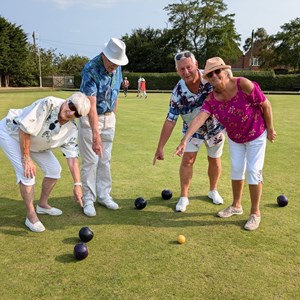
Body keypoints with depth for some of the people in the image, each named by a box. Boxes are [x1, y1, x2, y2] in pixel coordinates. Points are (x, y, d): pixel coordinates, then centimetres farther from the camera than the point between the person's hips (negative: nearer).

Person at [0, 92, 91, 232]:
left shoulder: (71, 130, -14)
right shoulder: (48, 104, -35)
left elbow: (72, 157, -12)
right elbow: (24, 129, -34)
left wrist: (77, 184, -19)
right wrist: (26, 159, -27)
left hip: (34, 142, 7)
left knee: (54, 169, 5)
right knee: (27, 173, -19)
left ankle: (43, 205, 26)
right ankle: (31, 215, -1)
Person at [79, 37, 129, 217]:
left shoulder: (117, 68, -3)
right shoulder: (90, 69, -24)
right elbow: (91, 104, -32)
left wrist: (113, 114, 12)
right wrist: (96, 135, -37)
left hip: (109, 117, 6)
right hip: (89, 118, -5)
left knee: (105, 160, 9)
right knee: (90, 161, -2)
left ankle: (104, 195, 20)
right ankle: (88, 199, 9)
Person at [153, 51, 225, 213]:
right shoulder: (178, 93, -26)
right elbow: (170, 120, -22)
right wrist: (160, 147, -23)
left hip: (215, 126, 1)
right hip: (192, 129, 0)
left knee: (214, 161, 12)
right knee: (187, 160, -6)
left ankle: (213, 191, 35)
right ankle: (184, 197, 10)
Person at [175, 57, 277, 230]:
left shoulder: (244, 85, -30)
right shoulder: (212, 99, -18)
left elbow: (266, 105, -20)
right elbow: (200, 118, -32)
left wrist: (270, 128, -11)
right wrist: (185, 139, -46)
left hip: (256, 135, -4)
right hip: (235, 138, 4)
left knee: (254, 171, -2)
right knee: (237, 170, 13)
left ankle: (255, 213, 14)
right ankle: (236, 206, 33)